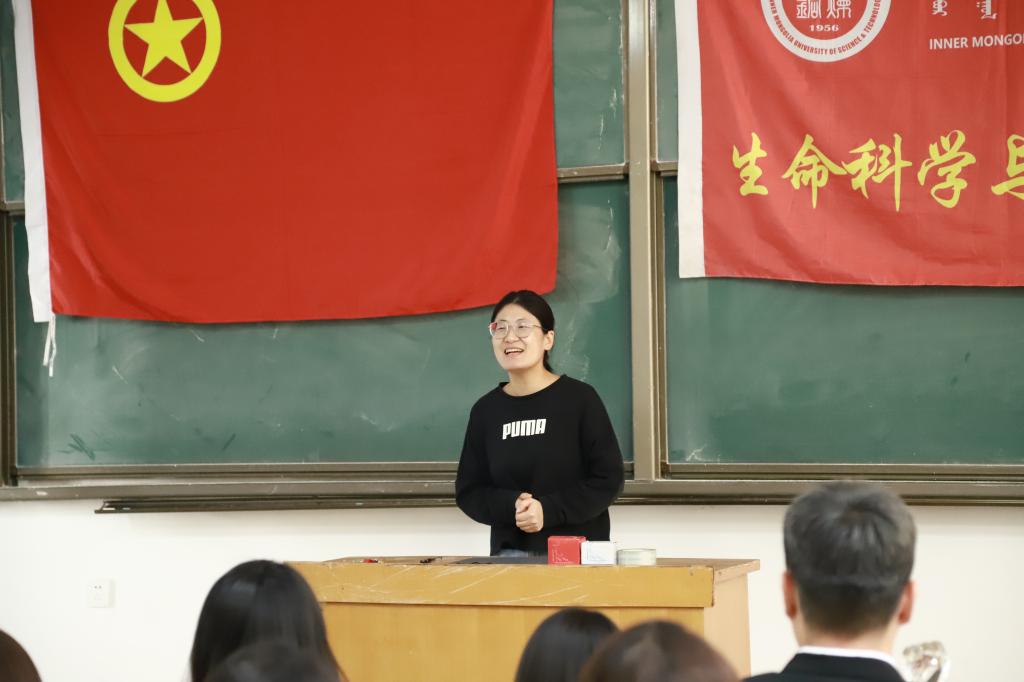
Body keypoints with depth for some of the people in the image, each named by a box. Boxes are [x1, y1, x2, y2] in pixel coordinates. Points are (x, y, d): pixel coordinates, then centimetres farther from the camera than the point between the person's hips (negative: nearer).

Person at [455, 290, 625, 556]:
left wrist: (548, 509, -16)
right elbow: (468, 492, 9)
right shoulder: (486, 410, 8)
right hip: (511, 552, 3)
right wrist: (510, 506, -12)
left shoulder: (580, 398, -2)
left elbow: (608, 480, -4)